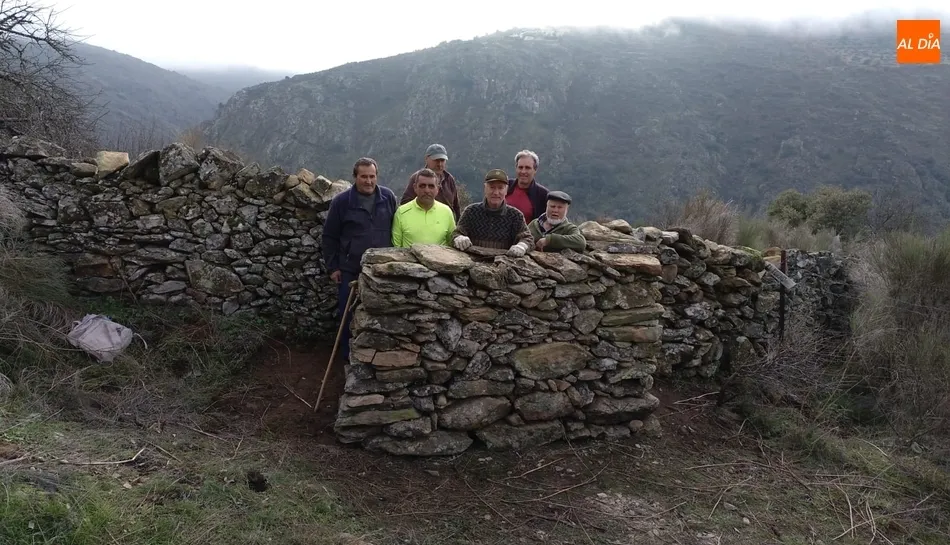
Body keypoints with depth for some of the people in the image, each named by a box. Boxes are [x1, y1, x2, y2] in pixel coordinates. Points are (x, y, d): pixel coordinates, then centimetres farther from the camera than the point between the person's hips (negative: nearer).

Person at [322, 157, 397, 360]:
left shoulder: (388, 197, -1)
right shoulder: (341, 201, -7)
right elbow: (330, 236, -1)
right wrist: (332, 267, -2)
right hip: (350, 269, -2)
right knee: (348, 315, 7)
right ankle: (348, 356, 23)